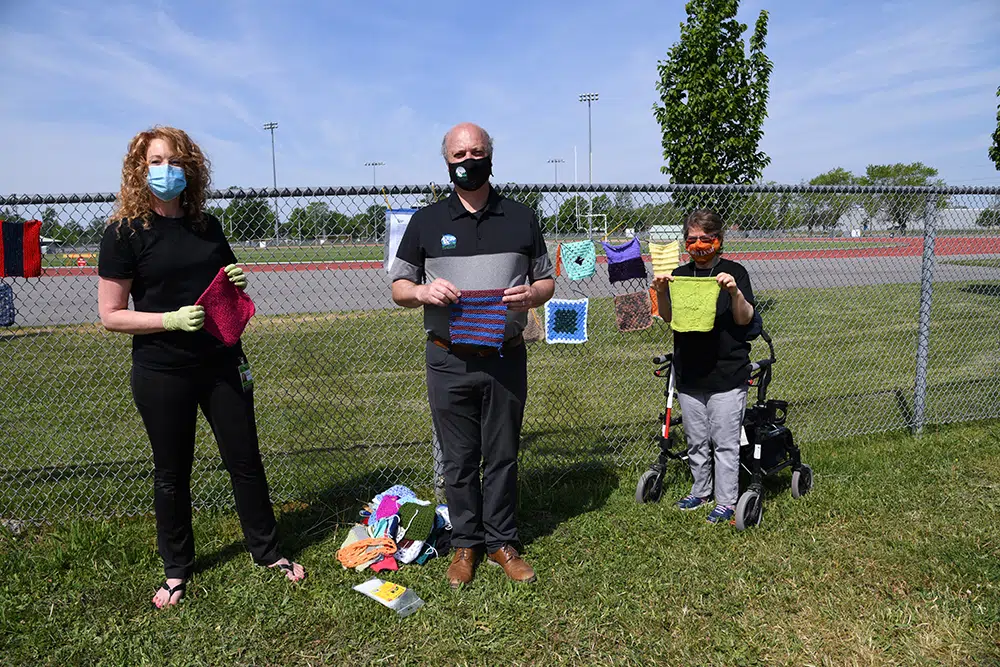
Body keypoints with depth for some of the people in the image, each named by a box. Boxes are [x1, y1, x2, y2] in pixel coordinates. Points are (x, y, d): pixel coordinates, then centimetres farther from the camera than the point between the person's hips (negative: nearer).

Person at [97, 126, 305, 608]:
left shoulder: (206, 225, 6)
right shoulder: (125, 232, -7)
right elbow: (111, 315, -8)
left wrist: (238, 282, -4)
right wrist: (172, 319, -22)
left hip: (222, 363, 4)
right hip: (162, 373, -3)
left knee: (245, 461, 10)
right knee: (172, 474, 11)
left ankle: (267, 551, 28)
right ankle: (176, 569, 32)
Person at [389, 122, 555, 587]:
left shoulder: (521, 218, 9)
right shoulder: (427, 221, 6)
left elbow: (548, 280, 13)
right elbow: (398, 288, 8)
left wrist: (532, 295, -11)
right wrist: (423, 291, -15)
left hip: (506, 357, 1)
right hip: (449, 361, 0)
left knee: (502, 456, 10)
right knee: (458, 460, 8)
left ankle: (502, 541, 26)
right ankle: (466, 543, 25)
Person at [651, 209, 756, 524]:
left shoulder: (734, 272, -3)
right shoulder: (680, 274, 8)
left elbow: (744, 319, -9)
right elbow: (669, 317, 3)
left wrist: (735, 292, -26)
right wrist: (662, 293, -14)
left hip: (727, 374, -4)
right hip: (688, 372, 4)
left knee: (725, 441, 2)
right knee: (695, 440, 16)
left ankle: (726, 500, 15)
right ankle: (700, 491, 32)